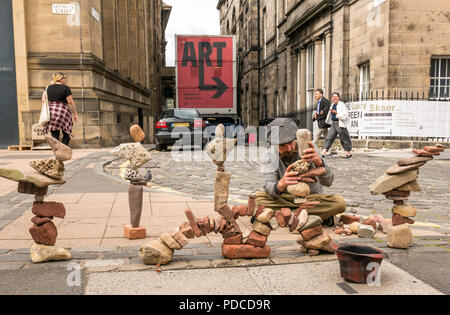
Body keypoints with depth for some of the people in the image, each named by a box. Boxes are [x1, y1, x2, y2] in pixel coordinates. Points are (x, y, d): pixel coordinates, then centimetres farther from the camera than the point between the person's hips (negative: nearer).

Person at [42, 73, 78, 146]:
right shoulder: (65, 88, -6)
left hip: (51, 112, 5)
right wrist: (75, 114, -3)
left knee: (55, 135, 5)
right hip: (63, 112, -5)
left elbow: (43, 100, 11)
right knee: (67, 134, 7)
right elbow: (71, 102, -8)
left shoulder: (49, 87, 10)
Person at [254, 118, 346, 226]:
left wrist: (318, 162, -48)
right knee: (258, 197, -26)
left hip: (312, 197, -2)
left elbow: (328, 182, -27)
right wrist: (281, 184, -50)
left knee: (339, 203, -28)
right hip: (286, 198, 2)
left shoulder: (307, 149, -18)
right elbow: (269, 188, -25)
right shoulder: (271, 155, -13)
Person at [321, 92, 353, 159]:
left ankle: (349, 154, 17)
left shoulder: (342, 105, -11)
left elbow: (345, 116, -18)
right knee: (329, 137, 0)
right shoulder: (333, 105, 13)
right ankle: (323, 153, -4)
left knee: (344, 139, 3)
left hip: (340, 124, -7)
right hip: (333, 123, 7)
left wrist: (336, 113, -21)